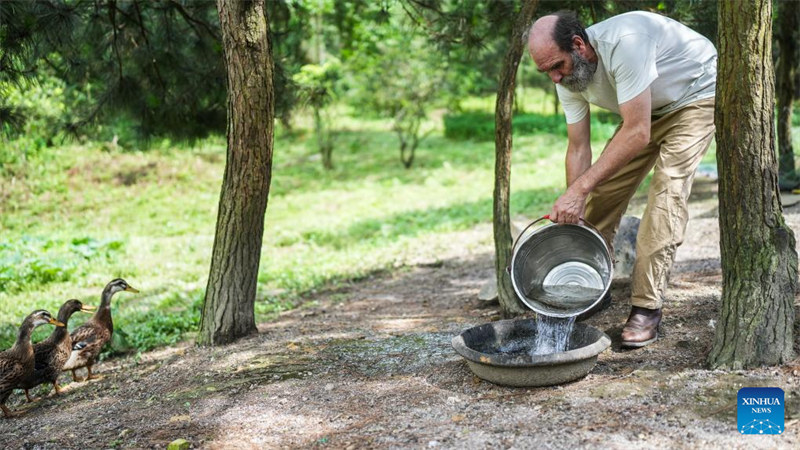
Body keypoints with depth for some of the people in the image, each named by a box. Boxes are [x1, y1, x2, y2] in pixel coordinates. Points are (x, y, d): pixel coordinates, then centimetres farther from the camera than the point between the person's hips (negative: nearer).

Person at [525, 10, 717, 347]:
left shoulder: (623, 43, -39)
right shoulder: (567, 78, -16)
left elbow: (637, 133, -40)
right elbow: (578, 149, -10)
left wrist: (580, 188, -42)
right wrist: (573, 212, -17)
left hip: (696, 95, -7)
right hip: (648, 108, 7)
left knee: (667, 191, -20)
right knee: (605, 188, -1)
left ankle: (646, 308, -15)